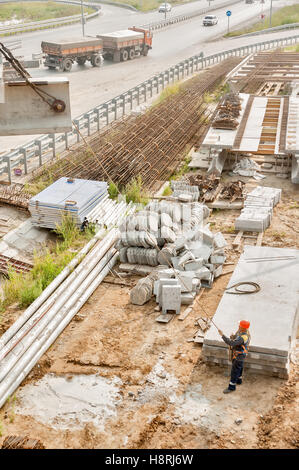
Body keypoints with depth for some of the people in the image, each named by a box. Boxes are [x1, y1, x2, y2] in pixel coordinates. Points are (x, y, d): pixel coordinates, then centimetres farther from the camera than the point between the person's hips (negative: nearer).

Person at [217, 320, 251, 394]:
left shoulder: (243, 337, -40)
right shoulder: (241, 330, -10)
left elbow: (231, 343, -45)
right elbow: (235, 337, 10)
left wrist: (222, 335, -43)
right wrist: (232, 337, -13)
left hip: (239, 356, -9)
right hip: (236, 353, 9)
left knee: (234, 371, 6)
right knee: (238, 368, 27)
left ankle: (231, 387, 22)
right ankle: (238, 381, 48)